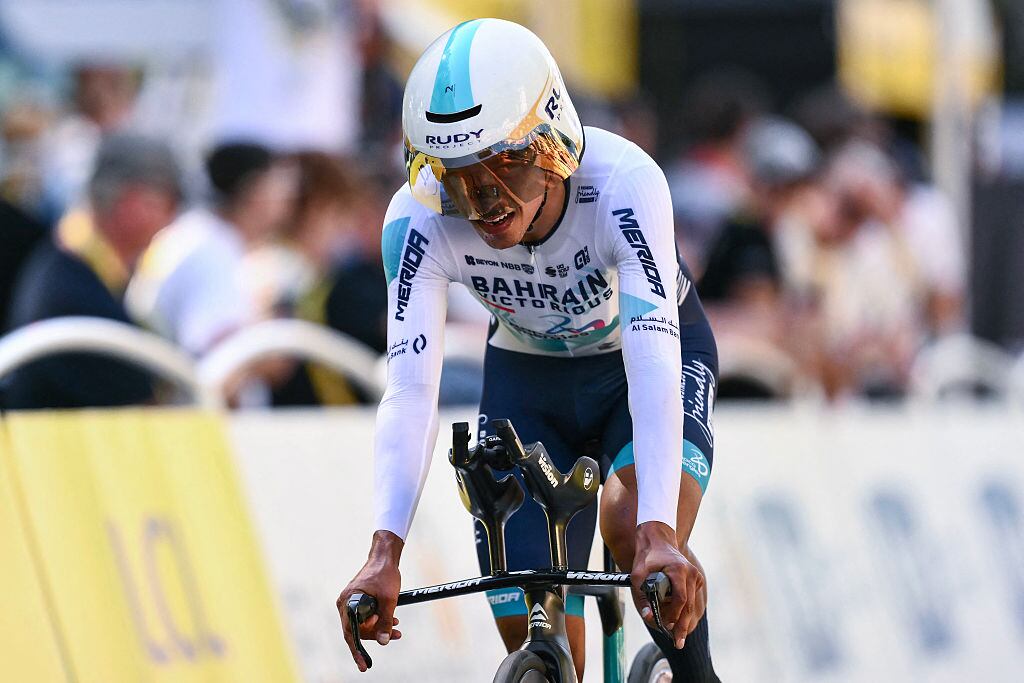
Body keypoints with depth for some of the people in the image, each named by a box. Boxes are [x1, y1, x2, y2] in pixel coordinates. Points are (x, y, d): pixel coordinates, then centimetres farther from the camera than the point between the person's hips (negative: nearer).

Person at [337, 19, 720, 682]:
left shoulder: (624, 183, -36)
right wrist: (384, 552, -46)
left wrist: (658, 534, -54)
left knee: (632, 527, -32)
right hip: (528, 377, 2)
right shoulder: (419, 222, -29)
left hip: (641, 359, -2)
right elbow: (411, 392, -33)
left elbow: (653, 361, -43)